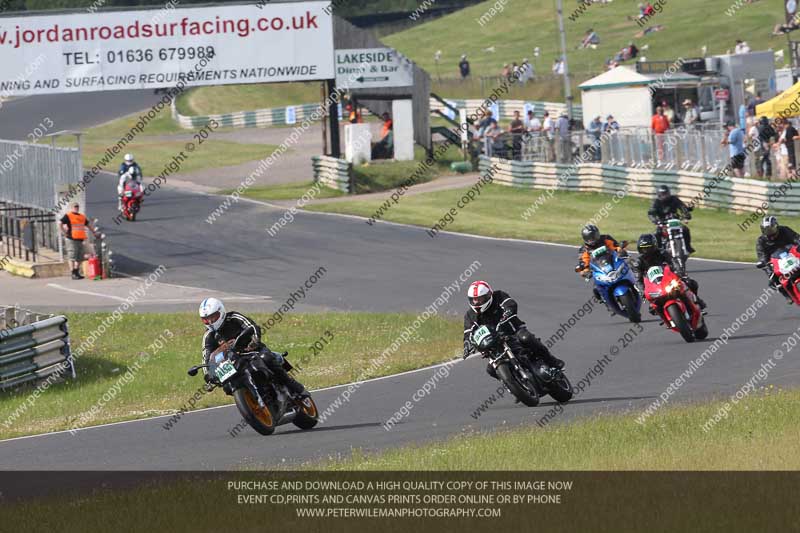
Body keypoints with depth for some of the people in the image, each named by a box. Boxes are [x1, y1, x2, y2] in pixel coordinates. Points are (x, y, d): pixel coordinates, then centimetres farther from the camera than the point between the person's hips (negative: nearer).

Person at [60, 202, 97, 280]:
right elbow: (61, 224, -12)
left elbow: (88, 224, 30)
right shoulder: (68, 216, -2)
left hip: (80, 239, 7)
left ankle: (77, 273, 18)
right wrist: (65, 233, -16)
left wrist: (94, 232, 25)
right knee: (72, 257, -8)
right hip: (72, 239, -7)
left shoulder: (82, 217, 18)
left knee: (79, 258, 10)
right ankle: (73, 274, -7)